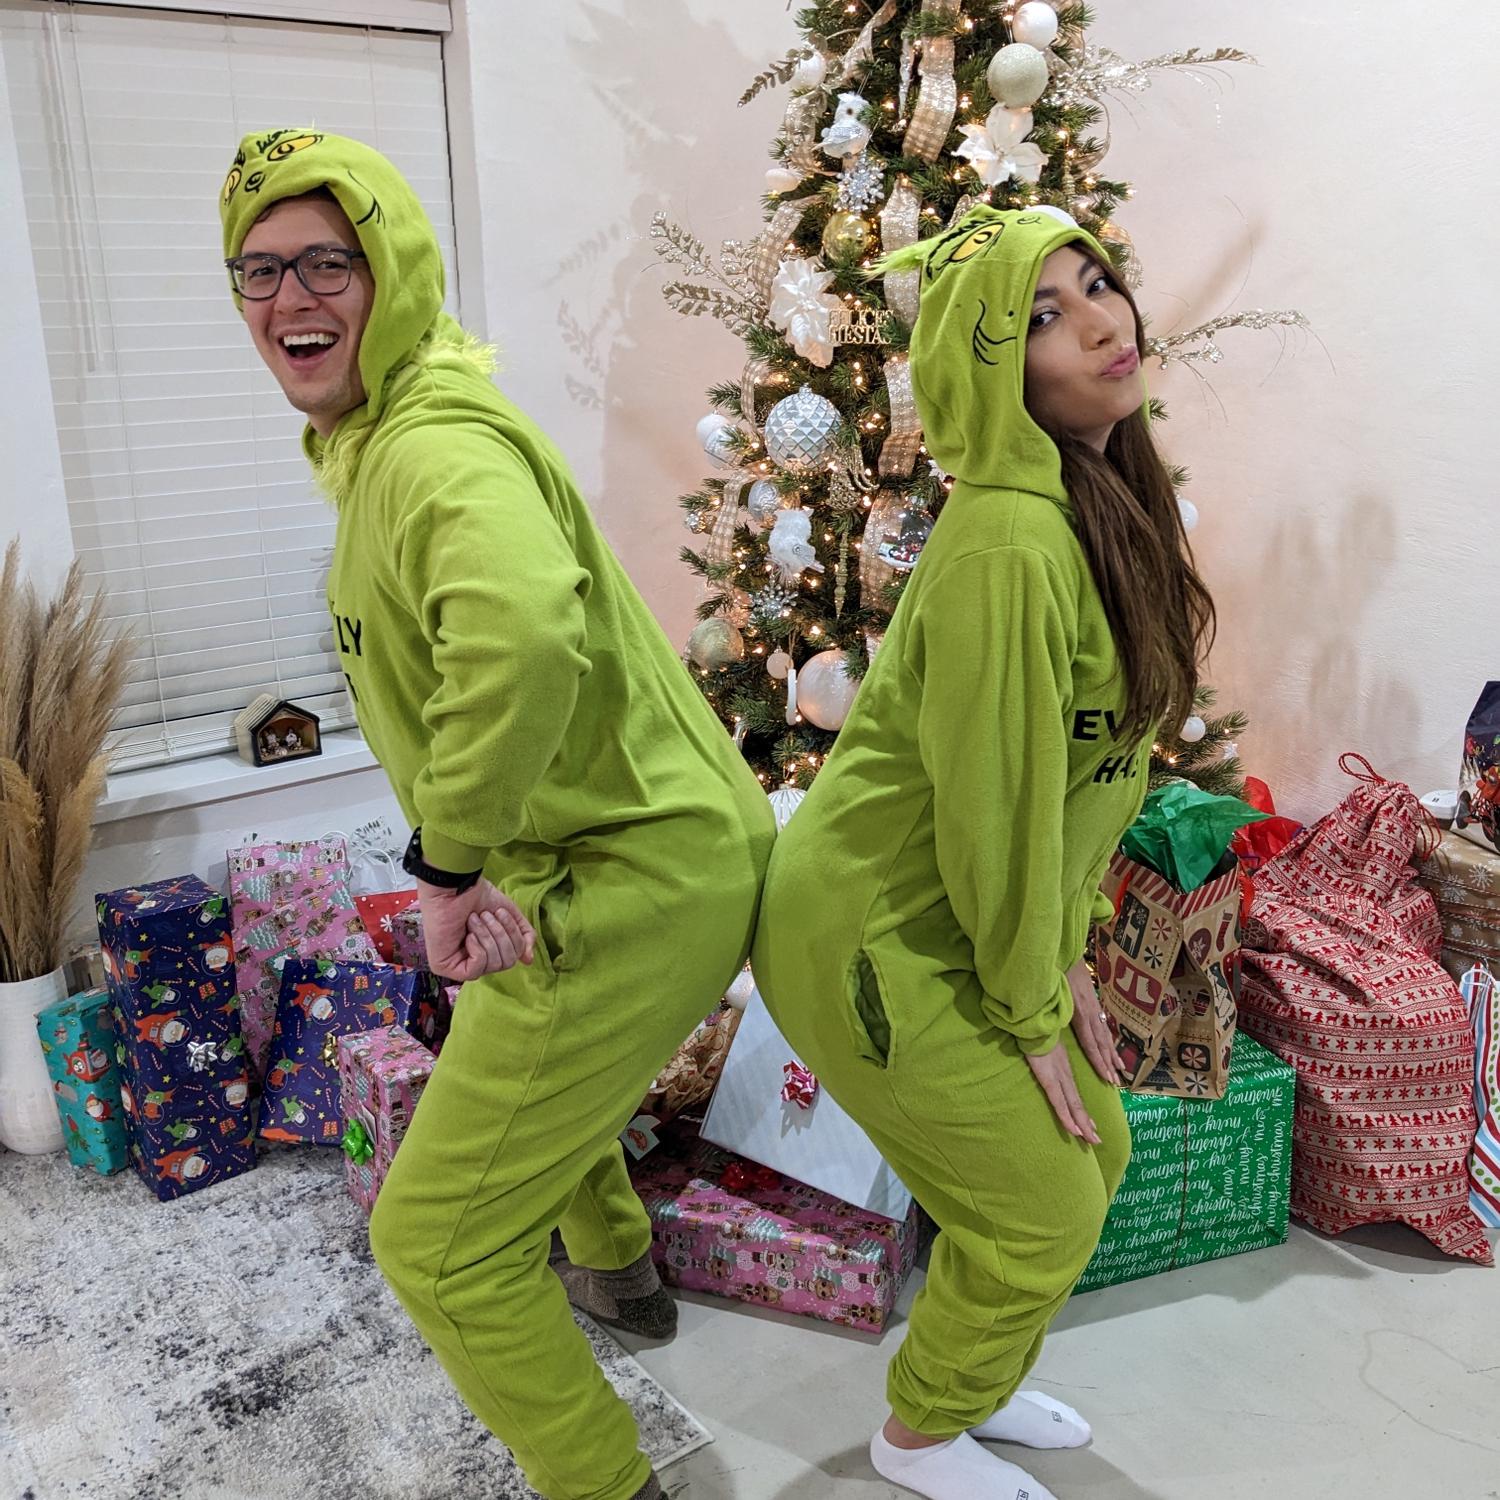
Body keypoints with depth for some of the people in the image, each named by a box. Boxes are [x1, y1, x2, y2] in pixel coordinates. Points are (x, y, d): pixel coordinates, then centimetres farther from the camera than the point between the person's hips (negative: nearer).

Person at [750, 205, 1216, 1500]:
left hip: (966, 923, 9)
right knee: (1040, 1206, 5)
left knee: (1096, 1150, 19)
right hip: (873, 939, -9)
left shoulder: (1109, 502, 3)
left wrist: (1063, 956, 7)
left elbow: (1088, 763, 7)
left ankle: (977, 1380, 45)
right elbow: (995, 805, -23)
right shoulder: (1010, 545, -28)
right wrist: (1033, 1012, -10)